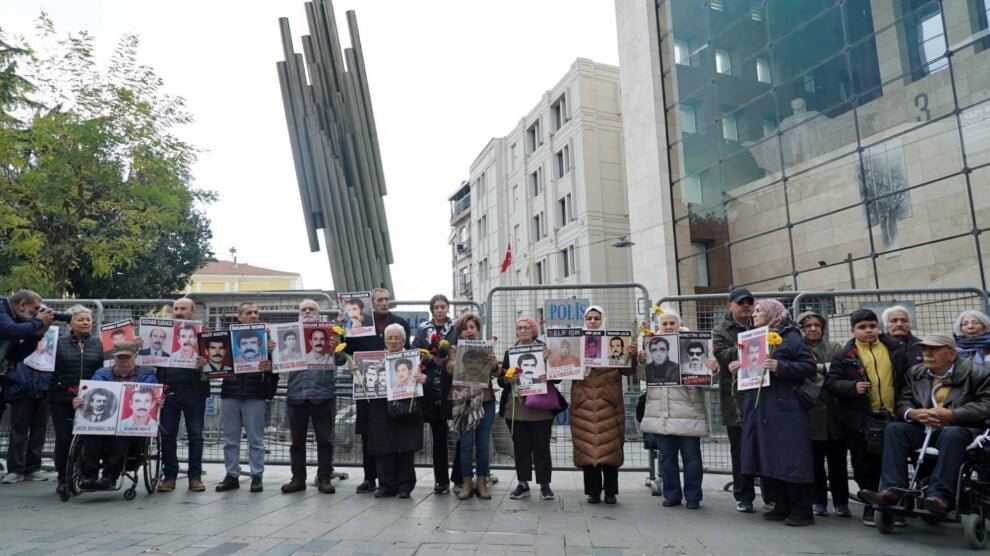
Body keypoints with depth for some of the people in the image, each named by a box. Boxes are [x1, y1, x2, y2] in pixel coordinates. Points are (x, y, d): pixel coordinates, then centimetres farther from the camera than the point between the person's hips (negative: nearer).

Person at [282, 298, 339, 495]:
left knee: (324, 440, 2)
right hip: (296, 393, 2)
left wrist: (336, 348, -23)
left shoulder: (329, 333, 6)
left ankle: (324, 478, 9)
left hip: (322, 394, -2)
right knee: (297, 440, 9)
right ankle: (298, 478, 17)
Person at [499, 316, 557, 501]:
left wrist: (549, 377, -19)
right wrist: (508, 379, -13)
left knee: (541, 447, 2)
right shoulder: (509, 352, 11)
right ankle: (523, 484, 16)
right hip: (515, 407, 2)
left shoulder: (545, 349, 4)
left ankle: (545, 484, 11)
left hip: (540, 407, -2)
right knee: (520, 447, 7)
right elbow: (500, 380, 9)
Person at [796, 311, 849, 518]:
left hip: (833, 410, 1)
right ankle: (818, 501, 15)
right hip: (810, 413, -1)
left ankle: (841, 502, 15)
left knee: (837, 460, 5)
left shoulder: (834, 348, 12)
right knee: (815, 460, 4)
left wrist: (821, 367, -11)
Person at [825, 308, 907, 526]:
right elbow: (831, 381, -3)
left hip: (892, 418, 2)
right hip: (860, 420, -2)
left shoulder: (895, 349, 7)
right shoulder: (844, 355, 0)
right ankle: (870, 506, 20)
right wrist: (853, 387, -20)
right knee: (865, 466, 6)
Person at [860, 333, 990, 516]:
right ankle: (892, 489, -27)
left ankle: (940, 495, -36)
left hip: (960, 429, -4)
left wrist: (951, 415, -19)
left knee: (951, 435, -37)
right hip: (924, 429, 4)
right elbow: (902, 402, 9)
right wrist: (913, 413, -15)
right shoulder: (915, 373, 15)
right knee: (894, 429, -22)